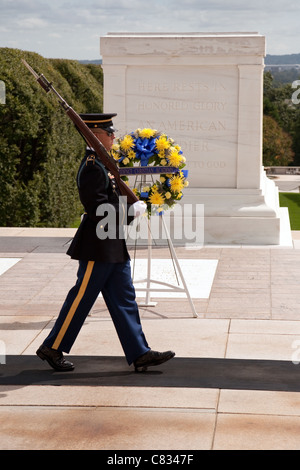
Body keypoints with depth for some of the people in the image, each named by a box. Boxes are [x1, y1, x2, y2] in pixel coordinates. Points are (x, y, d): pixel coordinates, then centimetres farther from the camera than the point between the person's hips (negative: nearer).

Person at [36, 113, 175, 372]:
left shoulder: (102, 163, 14)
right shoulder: (92, 167, -17)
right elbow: (98, 210, -23)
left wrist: (131, 207, 7)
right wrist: (131, 211, -16)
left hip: (114, 246, 10)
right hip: (98, 247, -10)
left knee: (124, 298, 8)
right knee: (81, 298, 0)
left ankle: (140, 353, 11)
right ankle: (52, 348, 13)